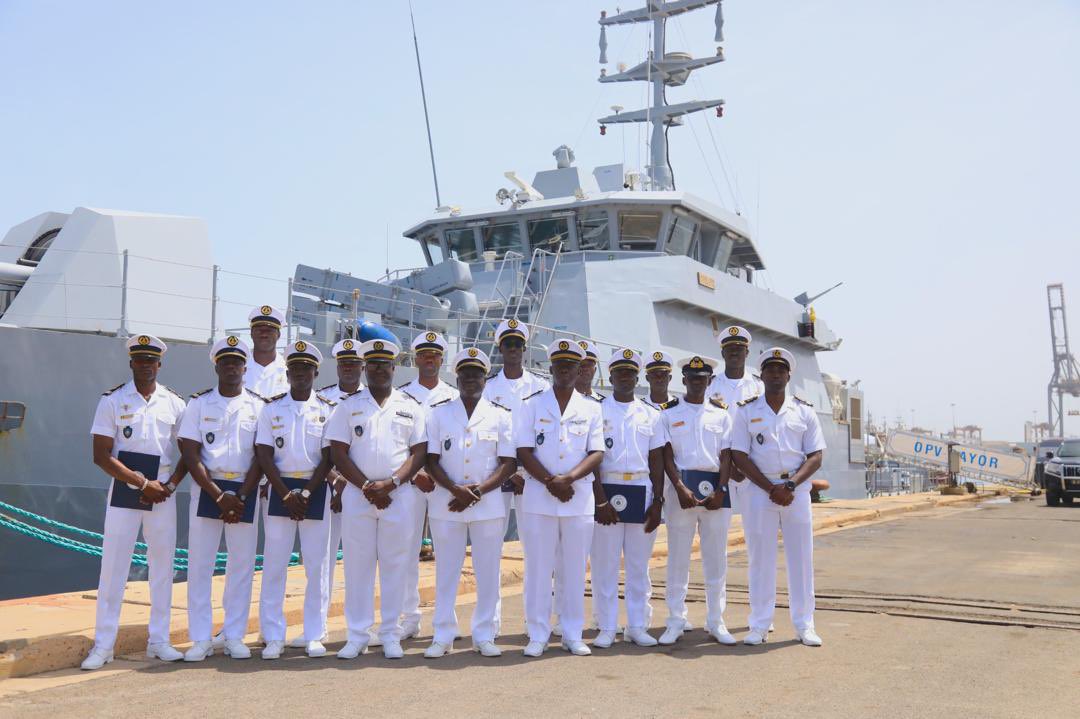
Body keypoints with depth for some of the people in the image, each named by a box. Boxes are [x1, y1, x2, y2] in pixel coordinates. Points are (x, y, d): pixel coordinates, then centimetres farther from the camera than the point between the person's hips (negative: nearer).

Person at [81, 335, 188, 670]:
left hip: (163, 492, 2)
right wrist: (143, 483, -13)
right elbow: (101, 456, -7)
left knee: (163, 564, 6)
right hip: (123, 490, -2)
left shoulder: (174, 403, 5)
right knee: (113, 565, -1)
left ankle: (158, 641, 15)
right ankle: (103, 645, 6)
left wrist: (170, 485, -6)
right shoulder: (112, 400, -1)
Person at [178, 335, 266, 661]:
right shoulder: (199, 403, 4)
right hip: (207, 489, 0)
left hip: (245, 492, 0)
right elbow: (190, 454, -3)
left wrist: (240, 497, -10)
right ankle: (201, 638, 8)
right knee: (199, 563, 0)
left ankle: (234, 636, 12)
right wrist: (219, 496, -12)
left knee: (242, 564, 3)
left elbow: (261, 457, 0)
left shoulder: (259, 406, 4)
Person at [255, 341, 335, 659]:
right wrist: (287, 495, -9)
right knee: (274, 564, 1)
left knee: (317, 565, 2)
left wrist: (305, 494, -11)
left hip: (316, 490, 0)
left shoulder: (327, 409, 3)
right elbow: (264, 455, 0)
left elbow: (328, 457, -1)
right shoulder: (271, 408, 5)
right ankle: (273, 636, 10)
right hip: (280, 489, 1)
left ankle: (315, 635, 11)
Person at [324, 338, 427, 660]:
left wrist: (390, 483, -12)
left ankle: (391, 635, 13)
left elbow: (419, 452, 2)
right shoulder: (348, 406, 7)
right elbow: (338, 453, 0)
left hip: (399, 496, 0)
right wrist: (367, 487, -11)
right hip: (357, 495, 0)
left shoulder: (411, 407, 9)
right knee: (357, 564, 2)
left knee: (395, 565, 4)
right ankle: (357, 635, 11)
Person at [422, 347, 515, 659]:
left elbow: (509, 463, 0)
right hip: (445, 503, 0)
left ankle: (484, 635, 16)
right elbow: (431, 460, 2)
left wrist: (478, 491, -12)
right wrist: (456, 490, -13)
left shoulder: (500, 415, 5)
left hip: (488, 503, 0)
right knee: (446, 570, 5)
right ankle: (442, 636, 14)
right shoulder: (438, 412, 6)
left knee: (488, 571, 5)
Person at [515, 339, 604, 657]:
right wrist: (551, 482, -13)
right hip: (538, 497, -1)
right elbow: (524, 451, -2)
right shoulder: (532, 405, 4)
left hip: (580, 498, 1)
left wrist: (567, 478, -15)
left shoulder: (591, 409, 8)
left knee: (575, 568, 7)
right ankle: (538, 634, 11)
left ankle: (573, 634, 17)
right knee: (538, 567, 2)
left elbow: (596, 453, 0)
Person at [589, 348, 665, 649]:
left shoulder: (651, 415, 12)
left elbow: (656, 461, 10)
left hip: (642, 493, 3)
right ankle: (607, 627, 8)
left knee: (639, 564, 7)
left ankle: (637, 626, 16)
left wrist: (657, 502, 3)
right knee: (605, 564, 0)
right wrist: (601, 500, -11)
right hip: (607, 490, -3)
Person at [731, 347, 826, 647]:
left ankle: (804, 625, 13)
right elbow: (739, 456, -2)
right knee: (760, 558, 2)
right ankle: (759, 625, 10)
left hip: (797, 490, 1)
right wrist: (771, 489, -11)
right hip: (759, 490, -1)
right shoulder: (746, 411, 3)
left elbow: (815, 456, 3)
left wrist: (790, 485, -13)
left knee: (801, 557, 4)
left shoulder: (804, 411, 7)